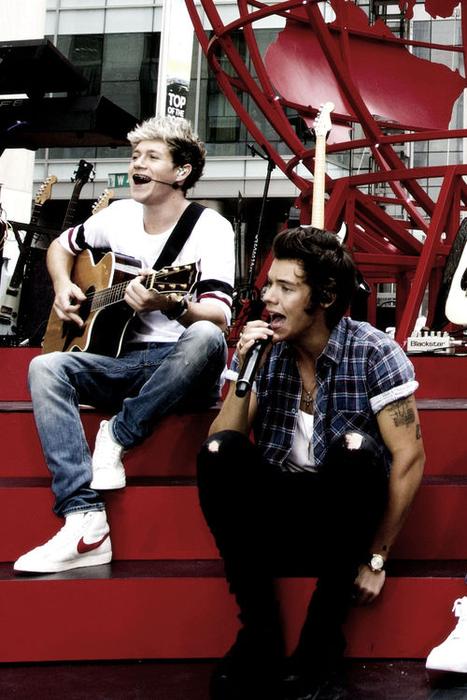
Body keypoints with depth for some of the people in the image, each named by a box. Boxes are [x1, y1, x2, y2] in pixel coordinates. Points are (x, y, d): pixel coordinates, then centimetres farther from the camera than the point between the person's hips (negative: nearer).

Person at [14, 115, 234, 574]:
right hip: (123, 361, 5)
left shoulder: (210, 227, -7)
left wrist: (172, 306, -39)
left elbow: (219, 317, -19)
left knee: (206, 338, -38)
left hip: (183, 374, -5)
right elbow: (61, 246, 28)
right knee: (45, 368, -23)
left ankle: (117, 436, -21)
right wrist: (62, 286, 8)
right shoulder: (119, 215, 10)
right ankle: (85, 523, -34)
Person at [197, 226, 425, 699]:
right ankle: (259, 630, -12)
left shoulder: (373, 353, -10)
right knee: (220, 452, -23)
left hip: (343, 517, -2)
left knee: (354, 447, -31)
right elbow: (222, 442, -5)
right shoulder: (261, 350, -1)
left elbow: (409, 458, -12)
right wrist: (243, 372, -18)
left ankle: (323, 638, -17)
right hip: (274, 518, 3)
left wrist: (376, 558, -13)